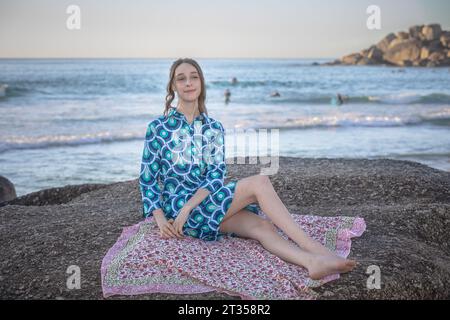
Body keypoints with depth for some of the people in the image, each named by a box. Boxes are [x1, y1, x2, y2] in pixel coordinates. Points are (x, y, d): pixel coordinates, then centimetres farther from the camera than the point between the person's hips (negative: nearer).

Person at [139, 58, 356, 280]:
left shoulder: (214, 128, 9)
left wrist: (187, 208, -19)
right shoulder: (158, 127, -1)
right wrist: (161, 221, -14)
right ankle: (317, 250, -27)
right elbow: (148, 179, 0)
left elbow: (217, 174, -3)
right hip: (177, 208, -5)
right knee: (259, 183, -23)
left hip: (206, 202, 5)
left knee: (261, 226, -25)